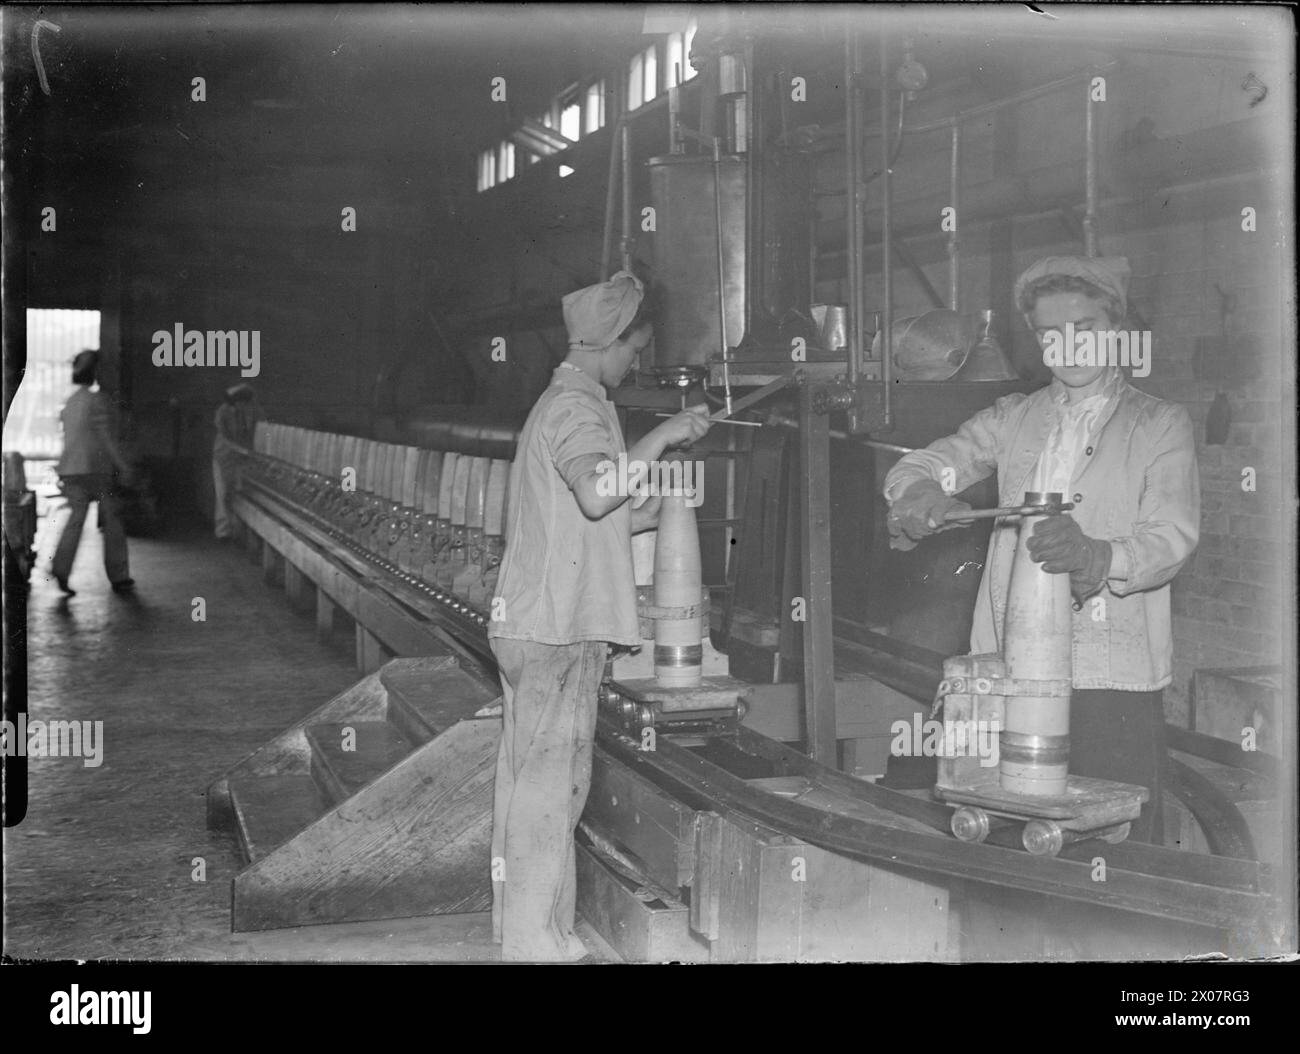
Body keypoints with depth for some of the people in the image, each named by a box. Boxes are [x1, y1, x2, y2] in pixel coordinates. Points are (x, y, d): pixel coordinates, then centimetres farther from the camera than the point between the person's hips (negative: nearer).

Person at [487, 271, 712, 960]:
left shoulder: (558, 403, 20)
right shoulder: (576, 406, -13)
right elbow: (597, 492, -32)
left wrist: (645, 518, 17)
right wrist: (664, 435, -23)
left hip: (533, 621, 10)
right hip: (559, 626, -10)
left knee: (529, 773, 14)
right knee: (550, 775, -5)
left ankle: (519, 918, 24)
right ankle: (535, 934, 2)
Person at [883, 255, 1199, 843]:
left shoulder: (1161, 426, 8)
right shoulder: (1012, 420, 18)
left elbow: (1172, 536, -7)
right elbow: (914, 470, 8)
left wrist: (1096, 556, -28)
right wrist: (922, 495, -18)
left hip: (1114, 678, -2)